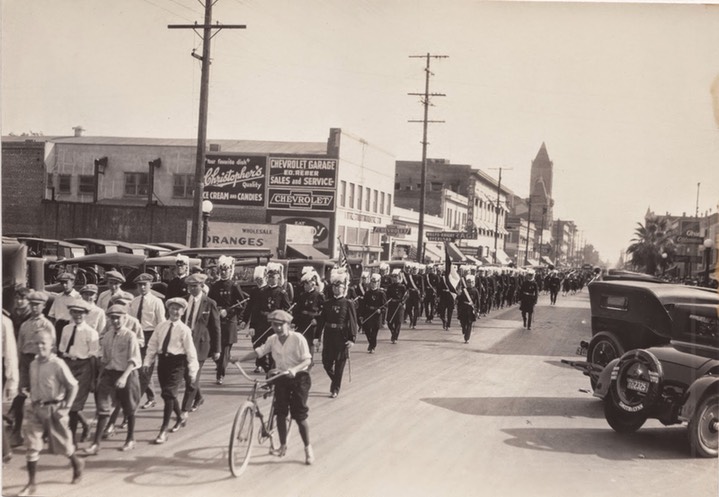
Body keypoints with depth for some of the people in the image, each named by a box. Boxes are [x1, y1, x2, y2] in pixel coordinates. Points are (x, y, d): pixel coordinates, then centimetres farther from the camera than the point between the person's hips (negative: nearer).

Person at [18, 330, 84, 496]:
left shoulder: (58, 365, -16)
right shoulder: (33, 364, 3)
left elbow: (73, 386, -10)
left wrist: (66, 406, -12)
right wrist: (32, 397, 8)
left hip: (53, 410, -4)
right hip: (35, 409, 5)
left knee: (62, 443, 12)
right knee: (31, 446, -3)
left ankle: (77, 464, 42)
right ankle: (31, 484, 3)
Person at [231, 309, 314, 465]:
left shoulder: (298, 338, -15)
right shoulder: (273, 340, 0)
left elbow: (307, 359, -18)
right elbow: (259, 351, -6)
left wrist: (295, 369, -35)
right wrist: (240, 359, -17)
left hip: (299, 377, -4)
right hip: (281, 377, 5)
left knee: (299, 415, -6)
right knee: (280, 413, 0)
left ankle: (308, 448, 9)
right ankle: (283, 445, 19)